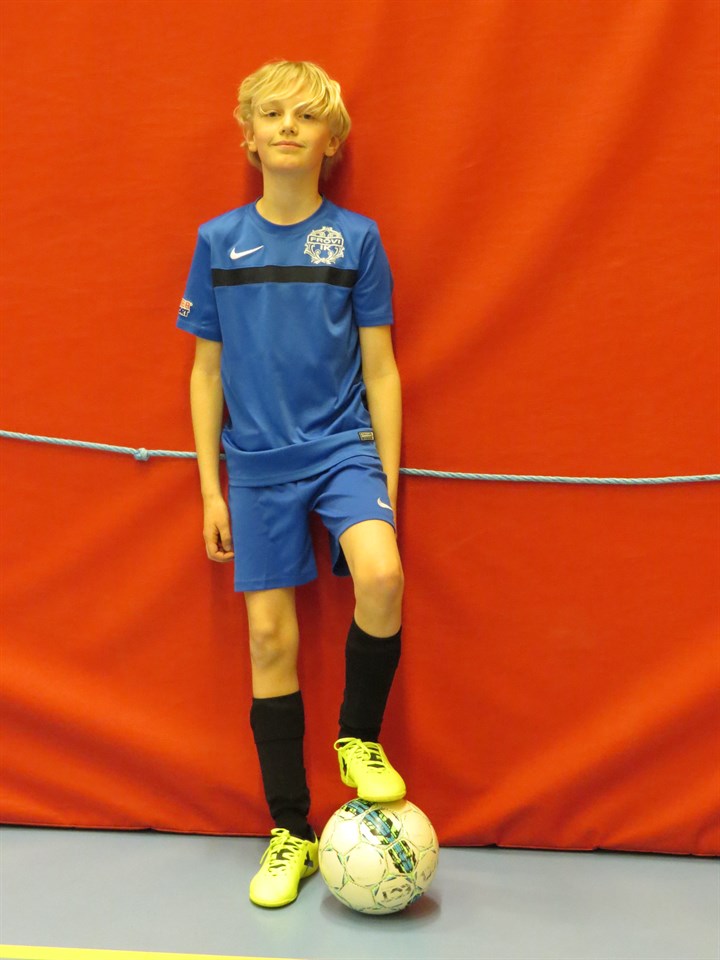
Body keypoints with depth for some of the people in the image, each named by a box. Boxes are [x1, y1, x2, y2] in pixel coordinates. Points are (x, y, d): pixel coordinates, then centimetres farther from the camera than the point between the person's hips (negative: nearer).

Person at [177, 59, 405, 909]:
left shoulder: (355, 237, 1)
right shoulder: (218, 241, 4)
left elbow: (379, 368, 3)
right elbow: (207, 370, 8)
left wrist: (388, 483, -1)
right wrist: (210, 487, 4)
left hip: (342, 447, -1)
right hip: (257, 463, 1)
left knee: (381, 576, -28)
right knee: (270, 637, 2)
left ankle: (360, 736, 3)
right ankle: (290, 835, 16)